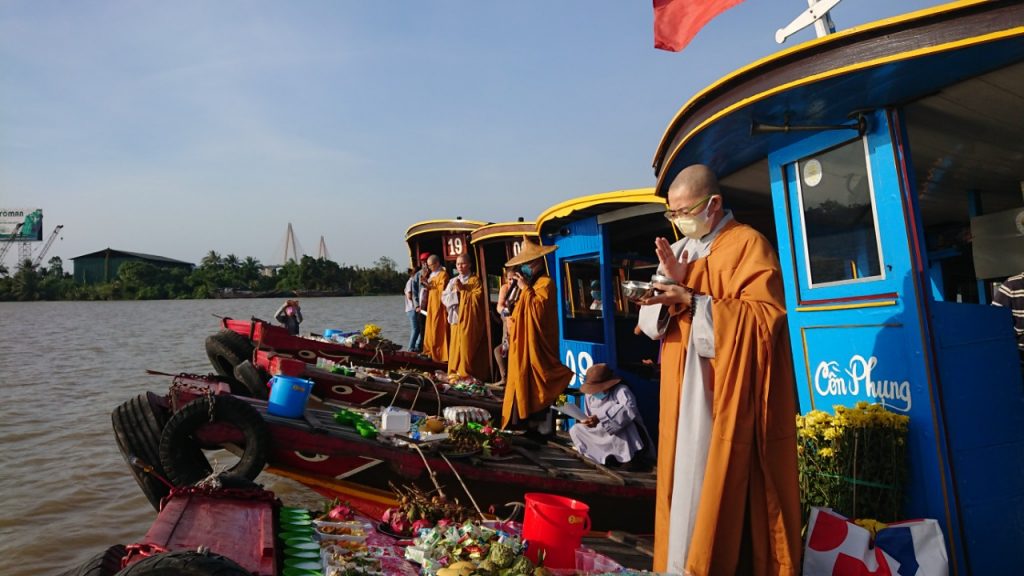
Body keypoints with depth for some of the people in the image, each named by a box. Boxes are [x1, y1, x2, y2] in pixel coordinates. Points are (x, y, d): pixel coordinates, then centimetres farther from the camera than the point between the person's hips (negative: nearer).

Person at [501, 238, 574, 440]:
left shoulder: (545, 283, -11)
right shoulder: (529, 285, 17)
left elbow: (537, 311, -23)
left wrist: (525, 289, -16)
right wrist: (512, 320, 3)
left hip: (537, 347, -9)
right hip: (524, 346, 9)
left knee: (539, 388, -7)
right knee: (526, 387, 11)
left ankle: (544, 430, -1)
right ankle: (532, 427, 19)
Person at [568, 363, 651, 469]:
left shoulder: (621, 390, -17)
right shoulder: (589, 395, 4)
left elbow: (630, 409, -37)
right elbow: (588, 416, 12)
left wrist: (600, 418, -42)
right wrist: (587, 421, -15)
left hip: (625, 434, -6)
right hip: (602, 434, 6)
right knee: (575, 430, -12)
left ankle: (629, 457, -16)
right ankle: (607, 455, -18)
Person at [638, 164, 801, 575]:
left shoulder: (748, 244, -5)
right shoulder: (678, 250, 14)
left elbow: (766, 315, -14)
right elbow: (650, 322, 10)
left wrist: (693, 301, -21)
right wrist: (671, 286, -10)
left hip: (729, 396, -6)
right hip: (685, 396, 6)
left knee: (723, 486, -2)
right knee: (685, 481, 10)